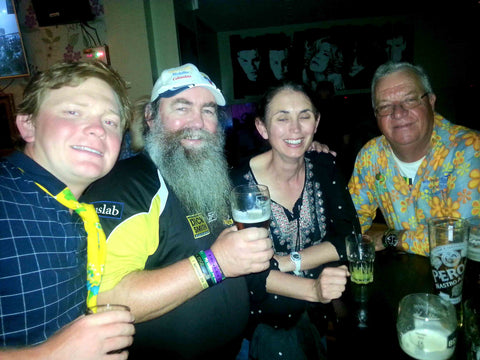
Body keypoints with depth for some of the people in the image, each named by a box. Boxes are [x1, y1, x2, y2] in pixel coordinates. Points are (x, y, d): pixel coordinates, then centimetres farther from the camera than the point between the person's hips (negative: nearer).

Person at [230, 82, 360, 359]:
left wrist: (287, 262, -16)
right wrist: (313, 290, -29)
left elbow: (350, 238, -6)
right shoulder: (239, 183, -14)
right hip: (268, 320, -3)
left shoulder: (325, 167, -1)